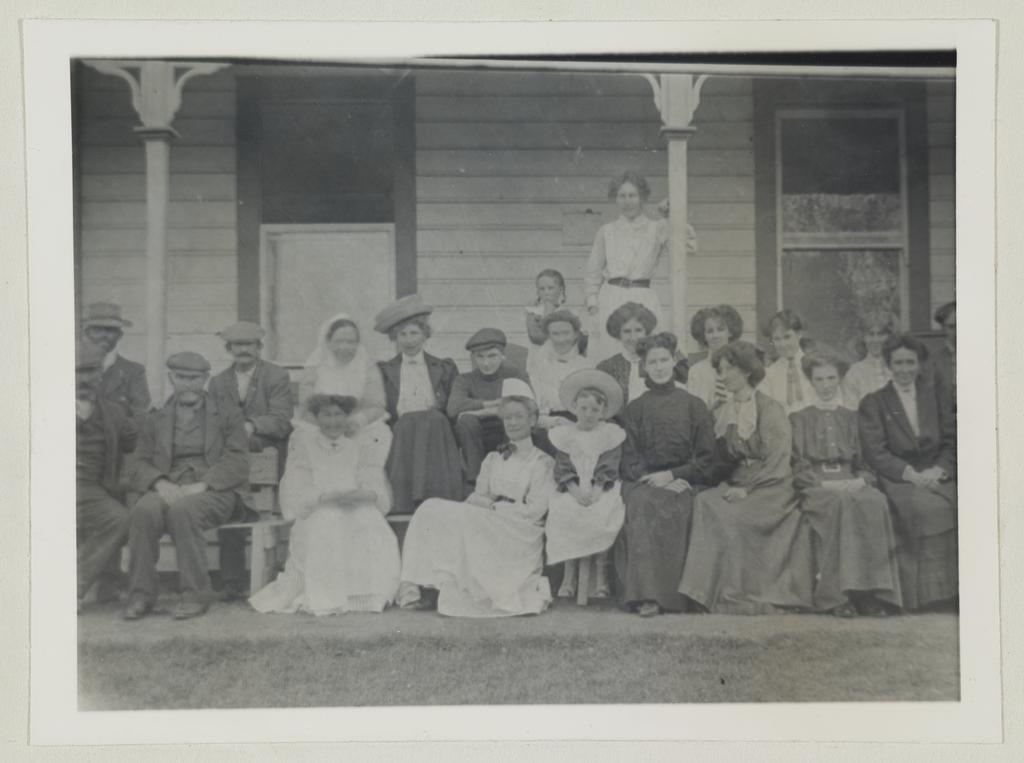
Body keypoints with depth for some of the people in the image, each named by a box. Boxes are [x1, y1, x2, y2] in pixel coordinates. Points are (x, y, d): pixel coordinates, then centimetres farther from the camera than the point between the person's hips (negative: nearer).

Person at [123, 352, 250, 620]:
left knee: (183, 510, -36)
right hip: (167, 490, 2)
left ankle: (196, 595, -28)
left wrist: (200, 486, -15)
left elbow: (237, 465, 2)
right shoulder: (155, 421, 23)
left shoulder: (228, 417, 15)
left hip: (213, 491, -2)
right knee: (144, 510, -32)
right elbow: (141, 465, 13)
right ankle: (142, 593, -23)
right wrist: (161, 483, -11)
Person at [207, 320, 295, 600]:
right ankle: (231, 582, -13)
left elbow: (281, 422, -5)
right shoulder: (218, 382, 19)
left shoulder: (277, 377, 6)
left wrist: (252, 426, -23)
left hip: (267, 453, -2)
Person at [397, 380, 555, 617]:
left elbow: (535, 510, -3)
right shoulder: (492, 459, 23)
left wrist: (493, 505, -7)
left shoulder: (542, 462, 7)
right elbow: (476, 498, 12)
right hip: (487, 530, 5)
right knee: (432, 508, -20)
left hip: (519, 539, -5)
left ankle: (444, 589, -26)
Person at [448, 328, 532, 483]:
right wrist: (493, 404, -14)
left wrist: (488, 412, -19)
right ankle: (474, 477, -21)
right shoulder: (465, 380, 8)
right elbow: (453, 408, -14)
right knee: (466, 420, -28)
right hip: (478, 442, 1)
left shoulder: (517, 378, 6)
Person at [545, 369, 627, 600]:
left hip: (601, 491, -1)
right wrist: (575, 490, -15)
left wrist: (596, 491, -17)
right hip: (572, 491, 1)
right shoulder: (565, 435, 12)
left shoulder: (611, 434, 9)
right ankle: (570, 573, -18)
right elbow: (562, 468, 3)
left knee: (603, 514, -31)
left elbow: (609, 468, -1)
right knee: (563, 512, -29)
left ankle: (601, 573, -18)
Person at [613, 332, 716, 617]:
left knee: (670, 507, -34)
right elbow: (629, 459, 8)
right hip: (643, 481, 1)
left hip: (682, 483, -1)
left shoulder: (693, 406, 10)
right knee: (640, 503, -33)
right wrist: (651, 478, -12)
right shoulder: (635, 409, 16)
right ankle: (645, 594, -38)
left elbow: (706, 459, 5)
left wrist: (671, 475, -9)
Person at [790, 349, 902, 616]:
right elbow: (796, 466, 5)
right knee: (839, 503, -37)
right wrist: (825, 483, -12)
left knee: (875, 501, -33)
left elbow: (865, 462, 16)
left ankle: (871, 593, -34)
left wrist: (861, 480, -7)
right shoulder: (799, 419, 15)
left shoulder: (851, 417, 23)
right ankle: (837, 595, -39)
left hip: (850, 483, 2)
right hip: (815, 487, -2)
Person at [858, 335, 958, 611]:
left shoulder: (934, 396, 19)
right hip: (897, 479, -3)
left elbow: (951, 441, 12)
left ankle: (949, 587, -21)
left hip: (937, 475, 3)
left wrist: (938, 470, -8)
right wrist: (911, 474, -16)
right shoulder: (873, 403, 7)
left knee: (954, 503, -29)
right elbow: (875, 453, -4)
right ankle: (923, 591, -29)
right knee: (925, 506, -34)